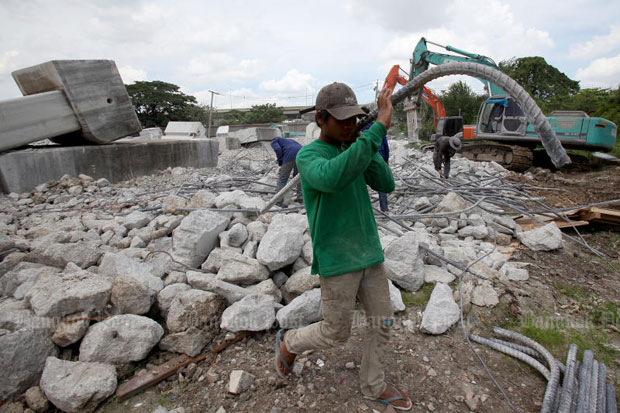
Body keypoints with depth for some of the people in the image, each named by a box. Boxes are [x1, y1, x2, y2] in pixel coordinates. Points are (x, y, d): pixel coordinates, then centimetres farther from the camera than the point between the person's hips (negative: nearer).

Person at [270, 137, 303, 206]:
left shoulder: (274, 141, 23)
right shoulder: (289, 140, 41)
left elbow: (278, 150, -1)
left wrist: (281, 164, 7)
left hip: (291, 156, -6)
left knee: (282, 179, 5)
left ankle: (278, 202, 5)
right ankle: (300, 197, 27)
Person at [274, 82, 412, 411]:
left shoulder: (353, 150, 7)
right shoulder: (307, 156, -14)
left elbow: (386, 184, -1)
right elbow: (333, 178, -37)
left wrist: (364, 144, -11)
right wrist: (379, 128, -37)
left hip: (370, 253, 7)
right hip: (336, 261, -6)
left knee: (382, 322, 14)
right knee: (336, 332, 9)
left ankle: (373, 385, 36)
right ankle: (289, 342, 37)